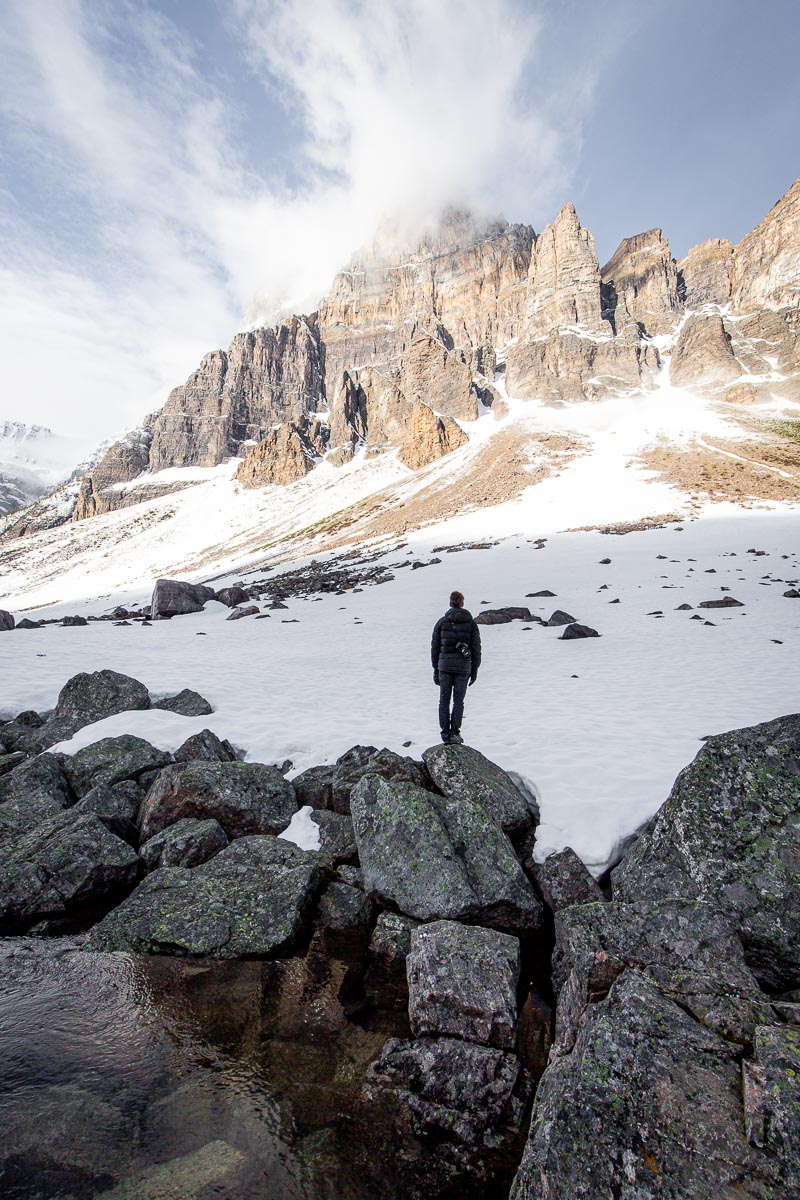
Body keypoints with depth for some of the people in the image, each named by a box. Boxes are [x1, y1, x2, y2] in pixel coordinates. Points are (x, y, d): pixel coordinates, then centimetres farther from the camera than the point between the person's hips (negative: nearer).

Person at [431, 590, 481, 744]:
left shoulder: (441, 622, 1)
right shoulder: (471, 623, 0)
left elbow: (435, 647, 2)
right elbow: (476, 649, 2)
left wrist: (436, 669, 10)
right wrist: (474, 671, 10)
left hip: (444, 665, 0)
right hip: (463, 667, 0)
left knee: (444, 700, 10)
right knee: (458, 701, 11)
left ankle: (445, 734, 11)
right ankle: (455, 732, 4)